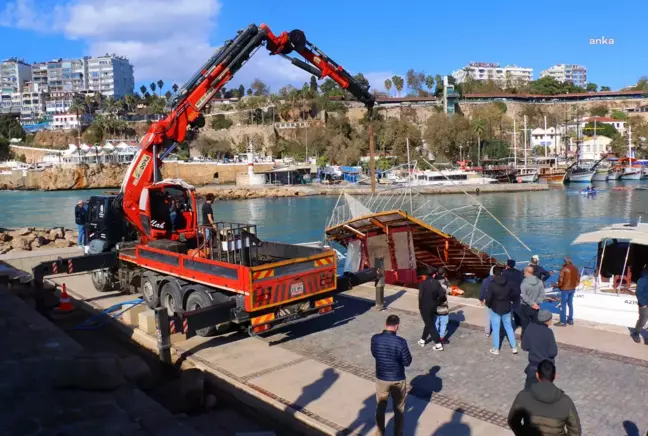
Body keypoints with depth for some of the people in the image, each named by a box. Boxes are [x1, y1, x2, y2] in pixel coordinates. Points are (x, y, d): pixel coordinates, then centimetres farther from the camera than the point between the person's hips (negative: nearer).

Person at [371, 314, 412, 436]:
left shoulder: (375, 339, -13)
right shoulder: (400, 342, -23)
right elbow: (407, 362, -13)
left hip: (381, 379, 3)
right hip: (398, 380, -2)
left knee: (380, 407, 22)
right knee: (399, 409, 18)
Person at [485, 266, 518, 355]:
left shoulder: (492, 285, -18)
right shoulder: (508, 284, -5)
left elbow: (488, 298, -22)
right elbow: (515, 295, 0)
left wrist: (489, 305, -3)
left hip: (495, 309, -4)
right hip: (507, 309, 4)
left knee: (495, 329, 8)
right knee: (509, 327, 18)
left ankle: (496, 349, 17)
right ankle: (514, 347, 21)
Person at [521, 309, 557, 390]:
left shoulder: (530, 328, -9)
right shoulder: (548, 332, -21)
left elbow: (524, 347, -2)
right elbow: (553, 352, -17)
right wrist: (555, 346, 2)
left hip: (533, 365, 3)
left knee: (529, 388, 16)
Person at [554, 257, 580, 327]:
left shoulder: (564, 269, -18)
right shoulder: (575, 269, 4)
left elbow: (561, 280, -16)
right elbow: (578, 279, 10)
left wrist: (558, 285, 2)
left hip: (565, 289, -7)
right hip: (573, 288, 7)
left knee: (563, 305, -2)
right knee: (570, 304, 17)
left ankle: (563, 322, -1)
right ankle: (570, 320, 24)